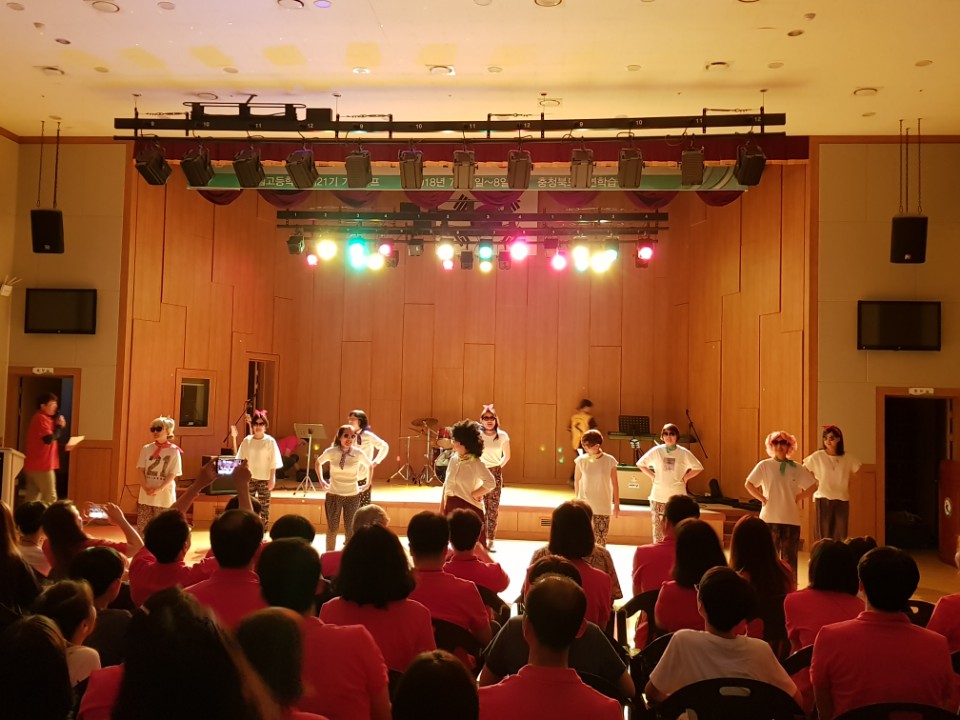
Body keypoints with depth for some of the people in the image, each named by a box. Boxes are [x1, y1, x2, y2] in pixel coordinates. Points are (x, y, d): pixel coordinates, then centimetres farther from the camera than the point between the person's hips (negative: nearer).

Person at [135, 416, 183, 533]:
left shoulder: (174, 451, -5)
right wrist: (146, 487, -12)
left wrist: (159, 489, -17)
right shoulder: (147, 448, 4)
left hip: (165, 495, -3)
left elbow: (173, 474, -7)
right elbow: (141, 470, 4)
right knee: (143, 526, 4)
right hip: (146, 494, 3)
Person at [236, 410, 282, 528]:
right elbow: (241, 460, 7)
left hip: (264, 479, -2)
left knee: (264, 507, 0)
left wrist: (272, 479, -9)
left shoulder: (270, 441, -4)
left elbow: (273, 462, -5)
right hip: (249, 478, 2)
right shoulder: (246, 440, 4)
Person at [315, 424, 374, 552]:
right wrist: (321, 480, 7)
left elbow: (370, 466, 9)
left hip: (352, 495, 0)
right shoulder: (331, 452, -11)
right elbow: (318, 462, 10)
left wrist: (368, 483, 8)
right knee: (332, 528, 9)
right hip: (333, 494, 0)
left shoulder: (359, 454, -11)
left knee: (350, 529, 9)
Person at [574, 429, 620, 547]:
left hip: (603, 507, 0)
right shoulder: (581, 460, -5)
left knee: (601, 539, 1)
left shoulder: (609, 460, -6)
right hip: (584, 506, 0)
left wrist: (616, 504, 6)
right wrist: (578, 500, 13)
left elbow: (614, 484, 2)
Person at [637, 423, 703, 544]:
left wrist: (684, 478, 1)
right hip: (658, 497, 1)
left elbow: (698, 468, 10)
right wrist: (653, 476, 3)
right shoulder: (656, 451, 0)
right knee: (658, 529, 3)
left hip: (677, 497, -1)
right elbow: (640, 464, 11)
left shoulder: (684, 453, -1)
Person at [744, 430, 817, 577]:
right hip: (770, 517, -2)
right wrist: (762, 498, -7)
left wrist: (799, 497, 1)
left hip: (791, 518, 2)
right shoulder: (764, 465, 0)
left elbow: (812, 486, 11)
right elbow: (748, 484, -2)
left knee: (789, 556, 4)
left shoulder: (796, 468, 7)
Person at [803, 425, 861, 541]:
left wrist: (848, 486, 7)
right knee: (824, 536, 2)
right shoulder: (817, 456, -5)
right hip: (823, 500, -2)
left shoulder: (847, 457, 1)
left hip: (842, 500, 2)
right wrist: (814, 484, -3)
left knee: (841, 536, 2)